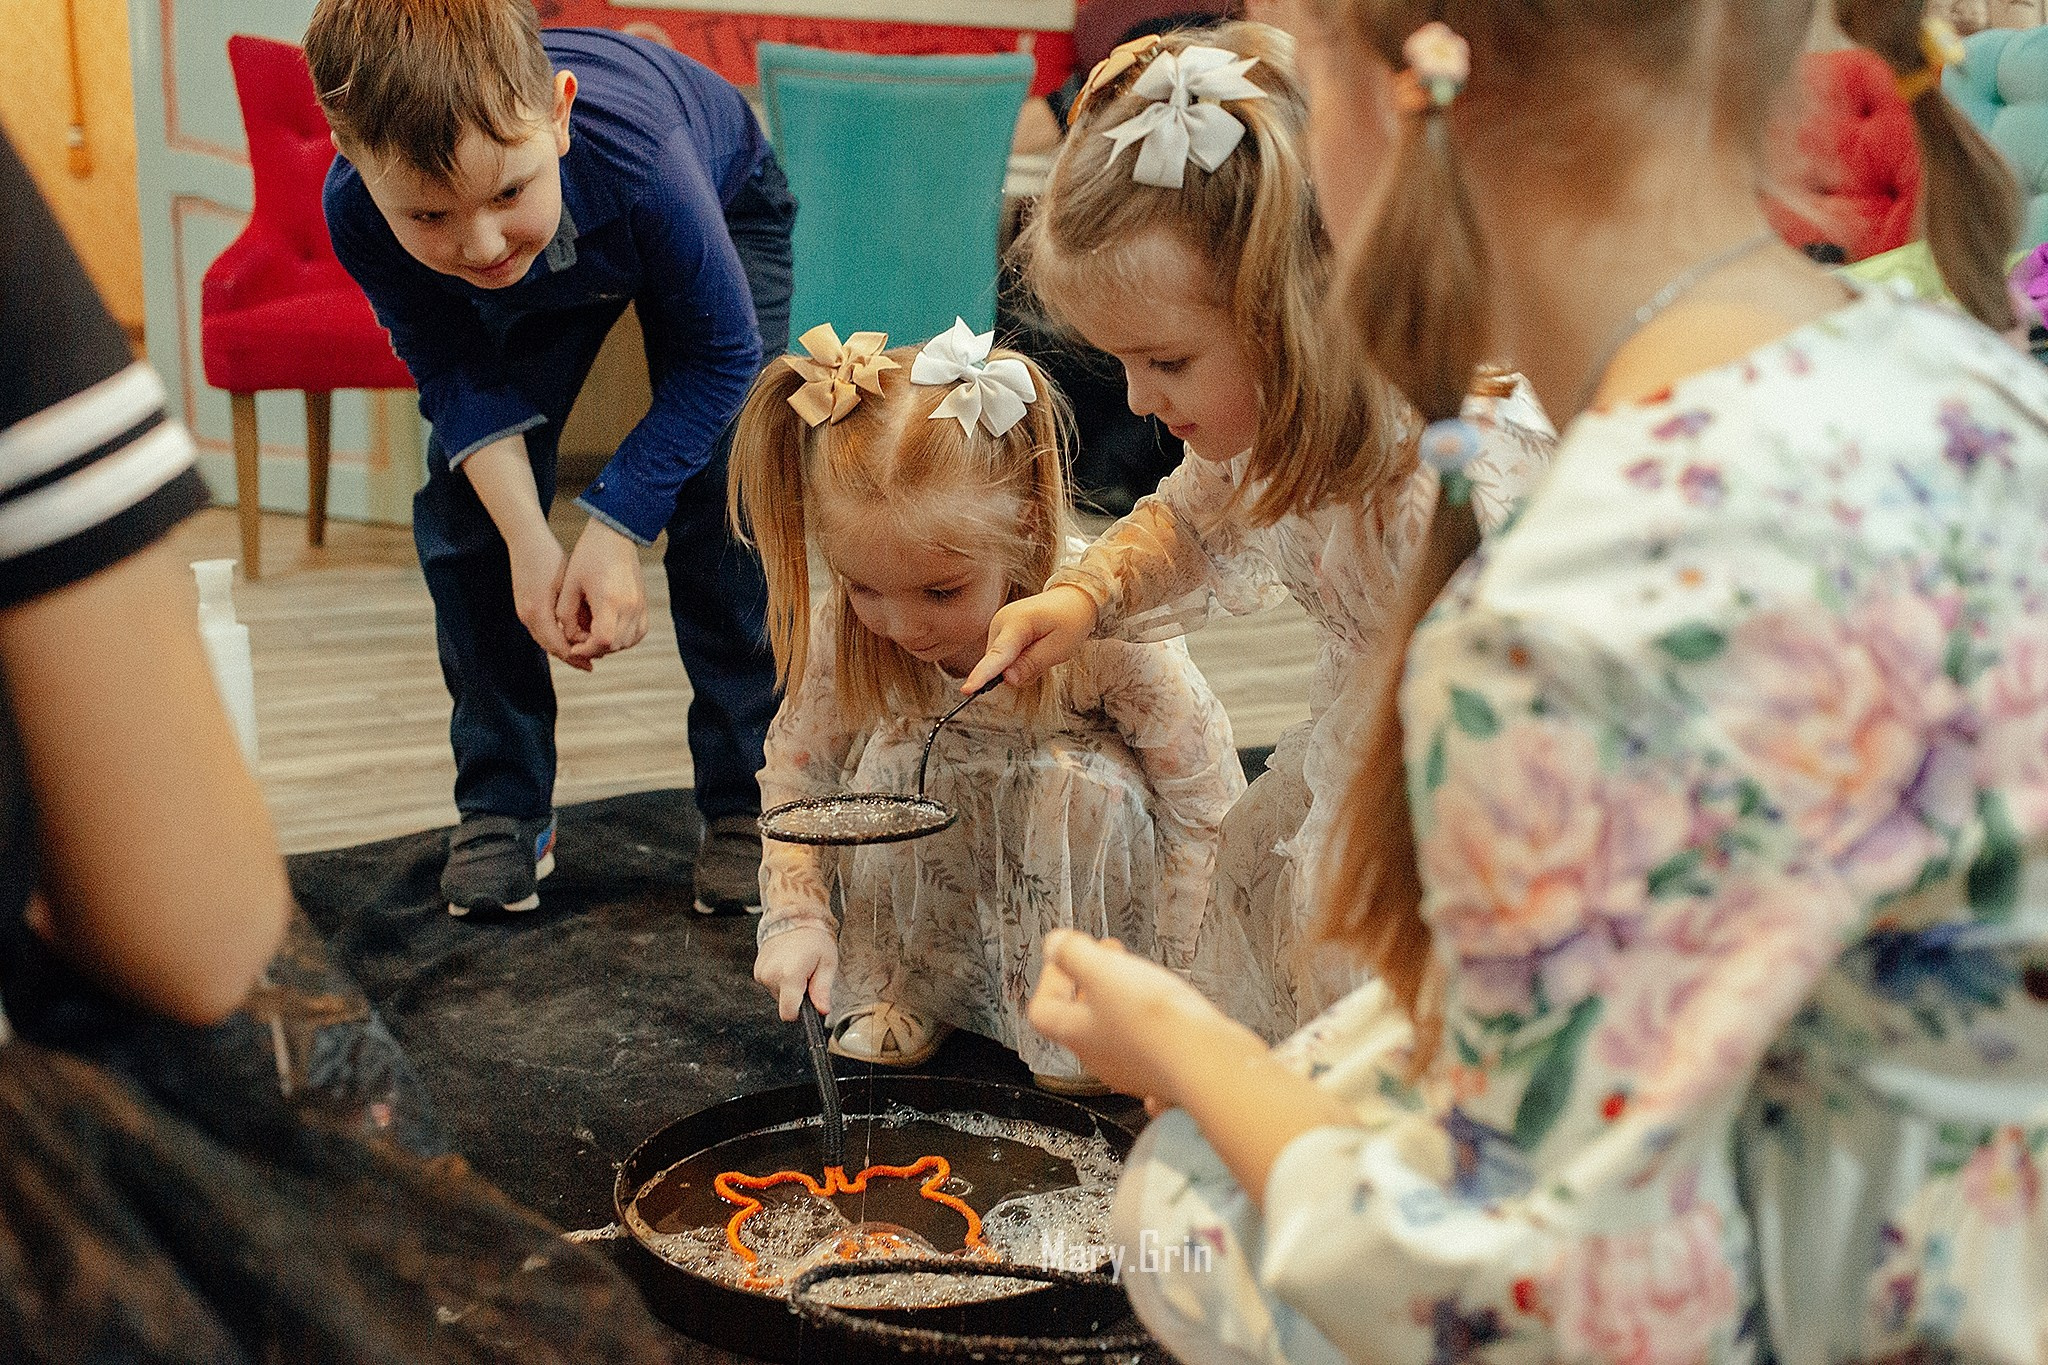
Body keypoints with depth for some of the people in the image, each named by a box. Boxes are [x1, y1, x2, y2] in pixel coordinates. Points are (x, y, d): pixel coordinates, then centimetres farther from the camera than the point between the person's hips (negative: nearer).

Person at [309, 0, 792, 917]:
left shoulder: (641, 156, -46)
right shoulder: (358, 213, -36)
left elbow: (718, 355, -29)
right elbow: (456, 376, -19)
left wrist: (616, 530, -34)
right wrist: (528, 538, -33)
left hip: (724, 203, -3)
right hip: (546, 287, 3)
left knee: (722, 506, -15)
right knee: (464, 507, -7)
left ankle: (747, 801, 1)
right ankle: (504, 808, 8)